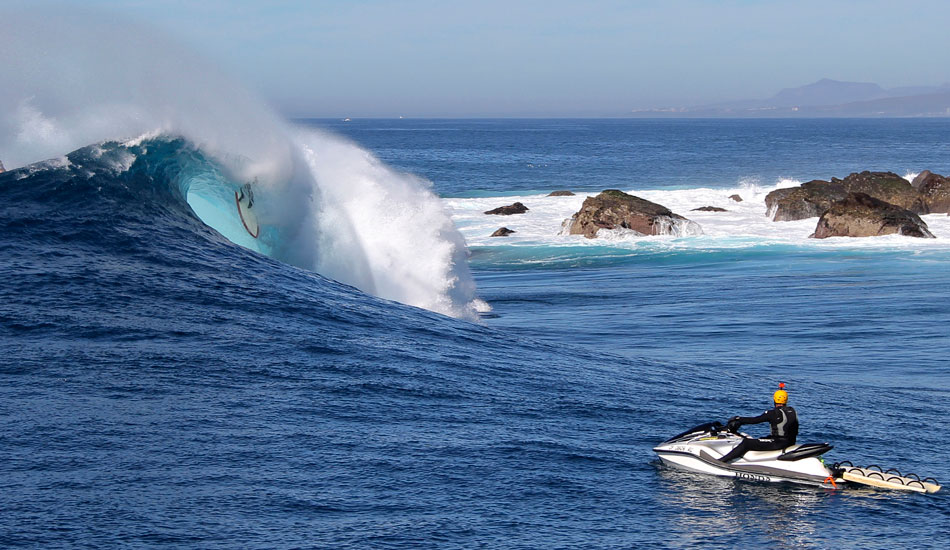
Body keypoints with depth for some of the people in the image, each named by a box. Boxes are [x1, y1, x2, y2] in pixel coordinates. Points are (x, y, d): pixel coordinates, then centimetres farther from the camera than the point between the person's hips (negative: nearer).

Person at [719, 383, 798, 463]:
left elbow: (754, 420, -11)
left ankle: (723, 460, -21)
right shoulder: (793, 411, 8)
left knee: (746, 443, -12)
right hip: (791, 443, 8)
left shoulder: (773, 413, -14)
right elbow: (795, 431, 15)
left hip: (778, 444, -8)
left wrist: (738, 419, 0)